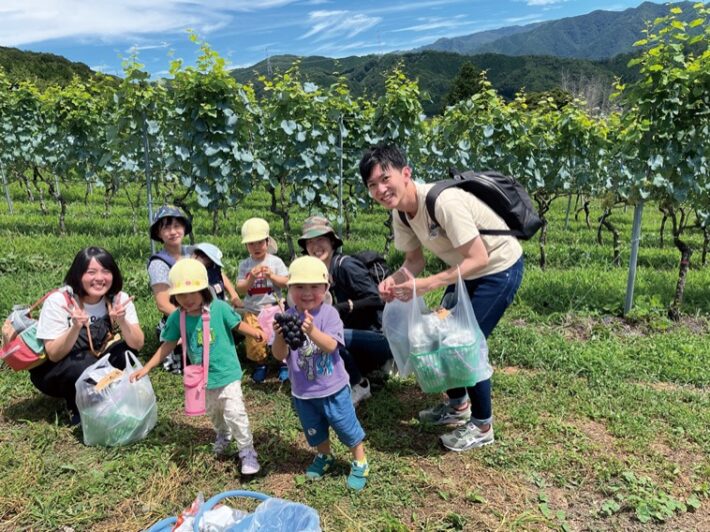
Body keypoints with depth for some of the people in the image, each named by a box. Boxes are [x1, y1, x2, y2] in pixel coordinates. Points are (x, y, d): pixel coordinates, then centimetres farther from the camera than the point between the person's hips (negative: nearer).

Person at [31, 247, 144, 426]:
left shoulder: (120, 298, -15)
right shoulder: (58, 301, -22)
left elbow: (137, 345, -20)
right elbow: (54, 355, -23)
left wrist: (121, 321, -38)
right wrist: (76, 327, -40)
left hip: (96, 367, 3)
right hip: (51, 371, -3)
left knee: (127, 352, -23)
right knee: (83, 364, -34)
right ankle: (78, 409, -5)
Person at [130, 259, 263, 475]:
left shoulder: (219, 308, -20)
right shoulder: (176, 318, -11)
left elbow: (237, 325, -9)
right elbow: (168, 345, -2)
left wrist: (255, 332, -28)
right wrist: (146, 368, -1)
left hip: (227, 372, -4)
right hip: (203, 376, 4)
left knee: (234, 412, -7)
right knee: (213, 412, 26)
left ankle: (247, 452, 9)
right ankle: (223, 434, 56)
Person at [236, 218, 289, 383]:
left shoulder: (275, 261, -5)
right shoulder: (244, 265, -1)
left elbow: (286, 283, -7)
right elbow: (240, 289, -5)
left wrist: (271, 276, -23)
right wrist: (251, 279, -22)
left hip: (273, 307, -2)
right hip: (252, 310, 2)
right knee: (254, 342, 6)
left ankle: (283, 363, 24)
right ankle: (261, 364, 32)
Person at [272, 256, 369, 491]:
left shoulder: (328, 313, -17)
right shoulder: (287, 317, -9)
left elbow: (331, 346, -28)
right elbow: (280, 355, -12)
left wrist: (311, 331, -45)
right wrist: (280, 337, -34)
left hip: (332, 388, -3)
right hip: (302, 391, 4)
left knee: (346, 425, 10)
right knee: (314, 430, 23)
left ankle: (360, 463, 34)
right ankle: (324, 456, 50)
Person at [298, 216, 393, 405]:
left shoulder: (346, 266, -16)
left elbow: (376, 299, -22)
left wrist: (340, 308, -25)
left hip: (381, 338, -9)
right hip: (357, 337, 9)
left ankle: (359, 385, -6)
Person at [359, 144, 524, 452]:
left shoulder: (444, 202, -34)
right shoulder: (400, 213, -9)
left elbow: (478, 259, -33)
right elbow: (415, 259, -1)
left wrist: (424, 285, -37)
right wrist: (395, 279, -22)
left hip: (499, 268, -8)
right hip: (467, 271, 8)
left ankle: (482, 427, 13)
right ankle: (458, 406, 36)